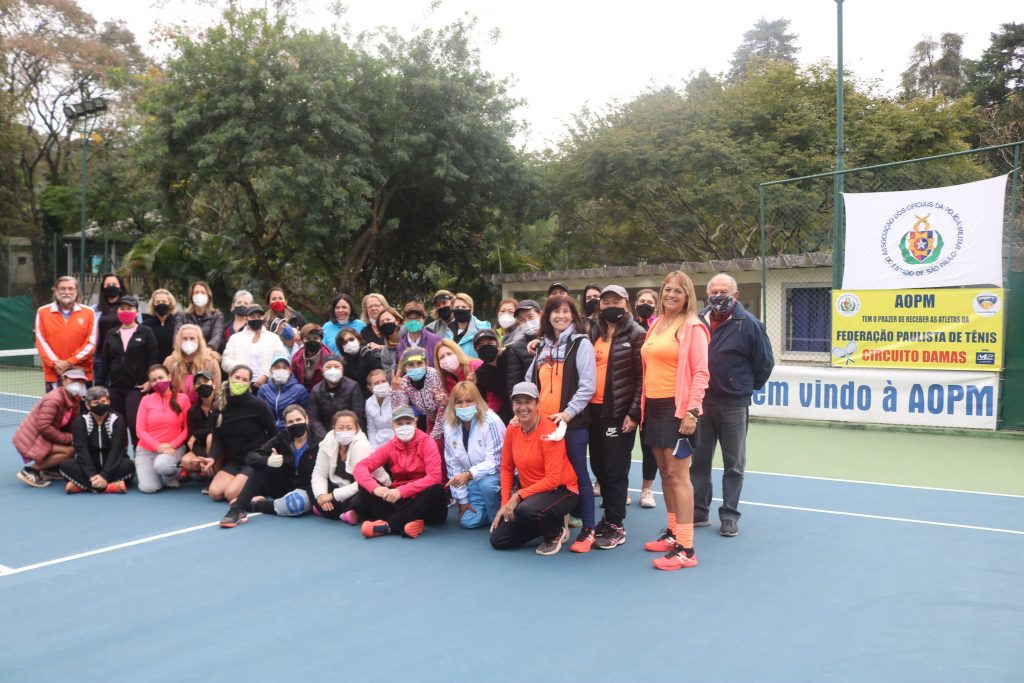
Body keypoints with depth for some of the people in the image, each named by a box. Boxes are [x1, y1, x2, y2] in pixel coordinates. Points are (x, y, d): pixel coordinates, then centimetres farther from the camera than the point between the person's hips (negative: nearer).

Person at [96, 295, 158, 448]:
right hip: (115, 387, 5)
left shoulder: (146, 333, 1)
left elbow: (153, 358, -4)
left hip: (137, 387, -5)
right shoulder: (111, 334, 14)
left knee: (135, 424, -14)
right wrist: (98, 385, 9)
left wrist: (150, 381, -14)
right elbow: (105, 362, 14)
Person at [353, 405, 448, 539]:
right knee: (365, 486, -15)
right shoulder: (390, 447, 0)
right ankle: (404, 524, -34)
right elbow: (360, 468, -10)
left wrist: (401, 491, -30)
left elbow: (434, 477, -22)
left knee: (437, 490, -34)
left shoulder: (426, 443, -9)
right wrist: (375, 488, -31)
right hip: (397, 500, 3)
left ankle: (387, 525, -33)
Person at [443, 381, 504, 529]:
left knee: (486, 483, -37)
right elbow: (453, 463, 0)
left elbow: (495, 462, -26)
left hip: (498, 474, -5)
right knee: (467, 521, -8)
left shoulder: (490, 422, -24)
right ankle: (490, 508, 23)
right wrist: (462, 498, -1)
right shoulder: (450, 426, -6)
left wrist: (469, 474, -40)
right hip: (474, 481, 5)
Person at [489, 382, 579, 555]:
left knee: (526, 509, -38)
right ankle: (549, 521, 16)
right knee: (498, 540, -1)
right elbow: (506, 468, 7)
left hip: (561, 491, -6)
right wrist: (505, 503, -3)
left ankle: (556, 532, -4)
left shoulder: (549, 432, -21)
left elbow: (553, 479, -23)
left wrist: (518, 496, -24)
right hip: (530, 492, 7)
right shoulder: (512, 430, -3)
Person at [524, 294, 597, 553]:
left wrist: (569, 412, -17)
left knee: (578, 474, -1)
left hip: (572, 421, -6)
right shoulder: (543, 346, 16)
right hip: (543, 421, 6)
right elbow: (530, 381, 20)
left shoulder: (581, 344, -2)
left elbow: (588, 384, -10)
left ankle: (588, 530, 6)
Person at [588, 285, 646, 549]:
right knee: (598, 467, 12)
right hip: (595, 411, 6)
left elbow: (642, 377, -9)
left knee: (615, 470, -2)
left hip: (619, 412, -6)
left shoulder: (636, 335, -5)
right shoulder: (593, 334, 14)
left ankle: (616, 525, 8)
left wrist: (634, 413, -14)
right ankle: (610, 516, 25)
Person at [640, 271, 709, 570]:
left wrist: (692, 411, -19)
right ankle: (673, 532, 26)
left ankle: (686, 548, -4)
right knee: (665, 472, 14)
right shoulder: (656, 325, 14)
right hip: (654, 406, 8)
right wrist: (643, 406, 15)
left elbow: (700, 373, -12)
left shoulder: (692, 327, -7)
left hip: (677, 408, -8)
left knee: (678, 474, -8)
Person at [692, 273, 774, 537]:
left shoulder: (749, 325, -7)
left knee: (733, 464, 7)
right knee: (698, 460, 11)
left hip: (733, 405, -4)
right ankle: (698, 512, 23)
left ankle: (729, 516, 16)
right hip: (701, 402, 4)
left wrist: (749, 387, 7)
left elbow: (765, 363, -2)